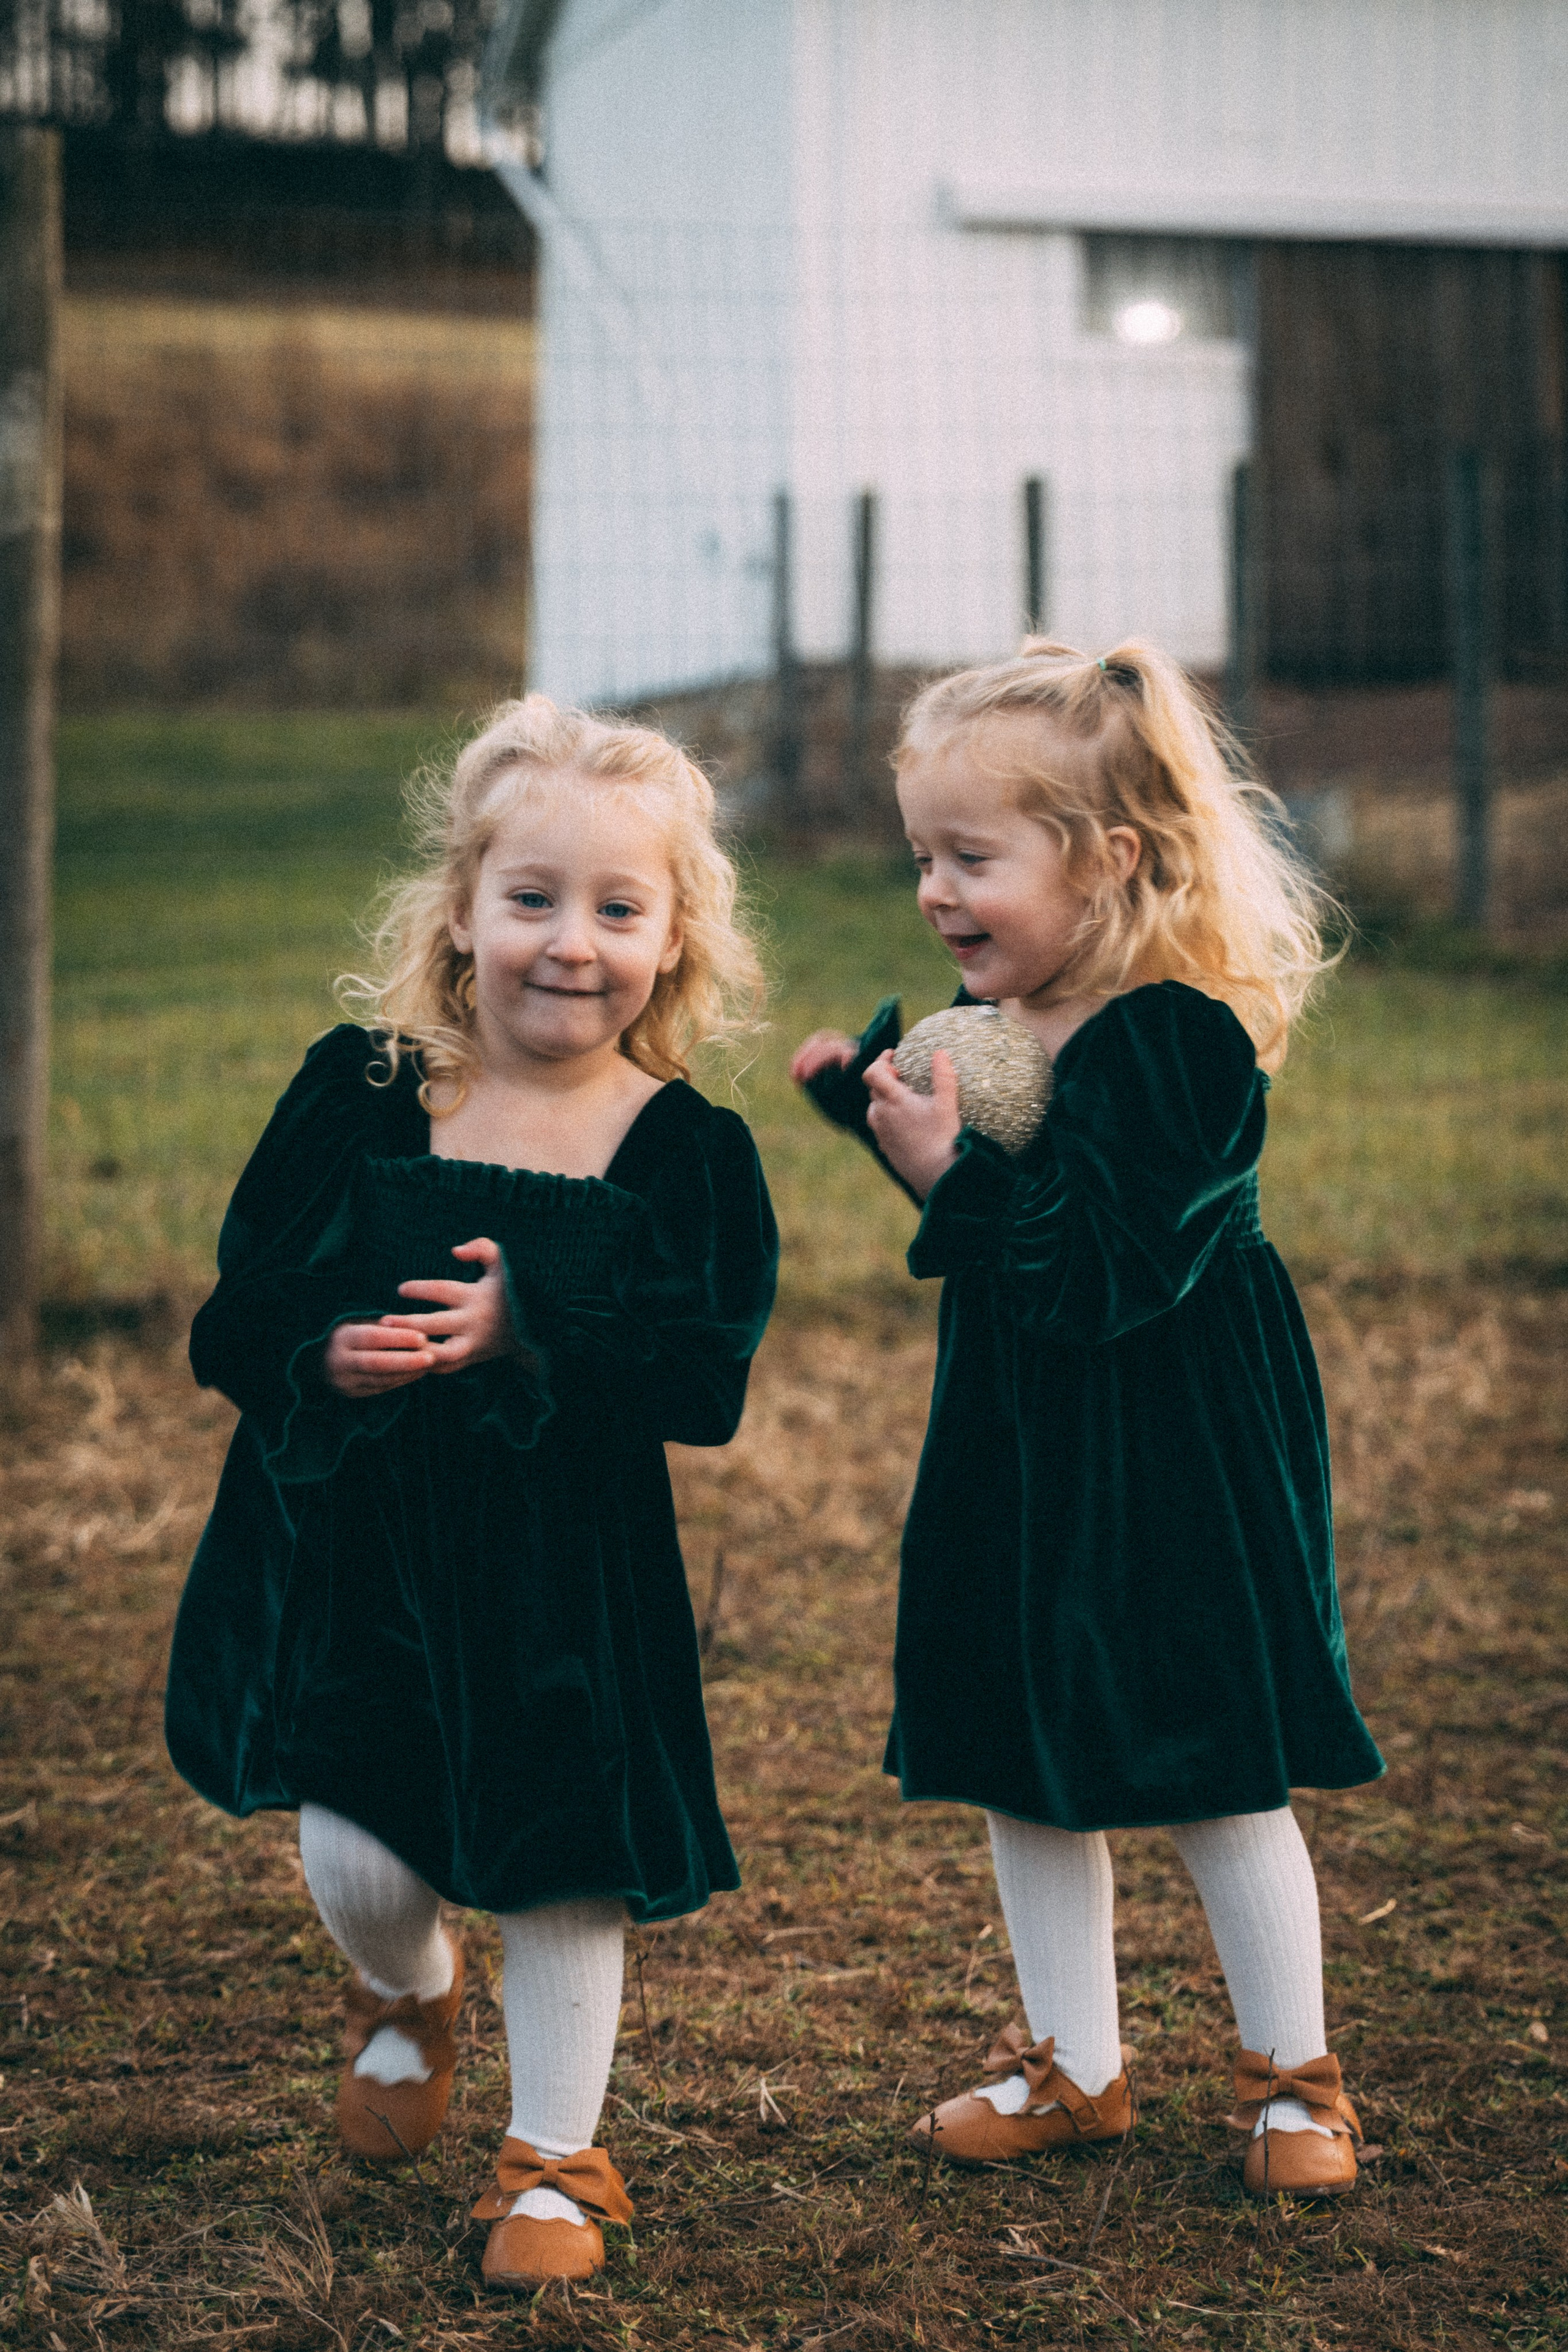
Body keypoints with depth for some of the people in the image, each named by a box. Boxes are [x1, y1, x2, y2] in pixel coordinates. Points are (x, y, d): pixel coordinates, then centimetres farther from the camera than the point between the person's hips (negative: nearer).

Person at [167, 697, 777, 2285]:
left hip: (567, 1573, -1)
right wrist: (323, 1357, -25)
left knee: (564, 1866, 7)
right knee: (356, 1864, -2)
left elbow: (705, 1380, -16)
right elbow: (239, 1314, -3)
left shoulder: (687, 1151, -8)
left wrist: (529, 1338, -28)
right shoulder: (360, 1094, -5)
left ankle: (554, 2162, 29)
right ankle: (407, 1996, 37)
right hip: (353, 1550, 1)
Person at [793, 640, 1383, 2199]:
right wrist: (869, 1092, 2)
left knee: (1212, 1782, 5)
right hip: (1014, 1458, 8)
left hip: (1171, 1470, -8)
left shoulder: (1175, 1042, -22)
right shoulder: (988, 1021, 2)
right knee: (1025, 1776, 14)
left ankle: (1292, 2073, 23)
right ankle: (1073, 2065, 29)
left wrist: (953, 1173, -32)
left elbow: (1097, 1275, -28)